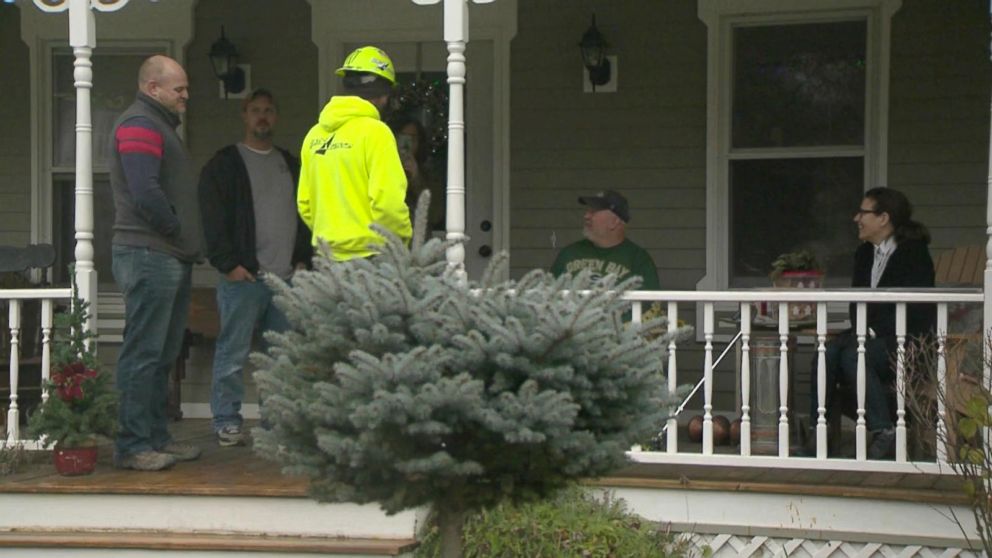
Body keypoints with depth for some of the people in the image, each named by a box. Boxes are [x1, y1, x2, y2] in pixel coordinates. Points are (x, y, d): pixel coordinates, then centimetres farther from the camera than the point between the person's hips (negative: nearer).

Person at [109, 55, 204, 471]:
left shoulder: (160, 125, 22)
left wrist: (188, 242, 11)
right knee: (143, 354, -8)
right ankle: (132, 446, -4)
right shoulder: (140, 125, -10)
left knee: (162, 355, 13)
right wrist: (178, 232, -11)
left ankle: (155, 438, 19)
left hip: (172, 258, 10)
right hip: (150, 255, -10)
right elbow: (146, 194, -22)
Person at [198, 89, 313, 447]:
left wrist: (302, 259, 11)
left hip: (287, 278, 5)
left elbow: (304, 214, 22)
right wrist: (228, 264, -12)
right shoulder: (224, 164, 2)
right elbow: (213, 220, -5)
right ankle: (226, 422, 4)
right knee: (233, 352, -3)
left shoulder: (290, 164, 20)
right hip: (243, 276, -5)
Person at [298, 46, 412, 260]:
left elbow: (304, 204, 13)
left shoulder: (315, 134, 9)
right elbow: (387, 201, -16)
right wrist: (404, 237, 1)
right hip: (368, 255, -7)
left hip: (327, 255, 7)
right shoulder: (375, 132, -10)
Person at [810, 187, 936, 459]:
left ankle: (884, 432, -26)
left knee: (854, 356, -32)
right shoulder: (864, 253, 16)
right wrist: (859, 330, -5)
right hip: (873, 336, 6)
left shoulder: (914, 253, -6)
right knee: (828, 352, -23)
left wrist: (874, 331, -19)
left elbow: (915, 310, -14)